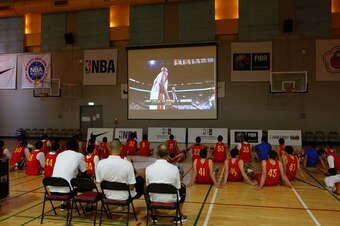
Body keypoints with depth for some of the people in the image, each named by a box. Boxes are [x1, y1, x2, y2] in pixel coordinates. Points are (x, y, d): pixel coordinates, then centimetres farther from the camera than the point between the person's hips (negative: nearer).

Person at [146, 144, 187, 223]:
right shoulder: (174, 168, -16)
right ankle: (178, 216, 31)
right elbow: (177, 187, -3)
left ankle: (154, 216, 37)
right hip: (171, 200, -1)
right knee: (182, 187, 27)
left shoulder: (149, 168, -13)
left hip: (154, 200, 2)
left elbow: (148, 186, 1)